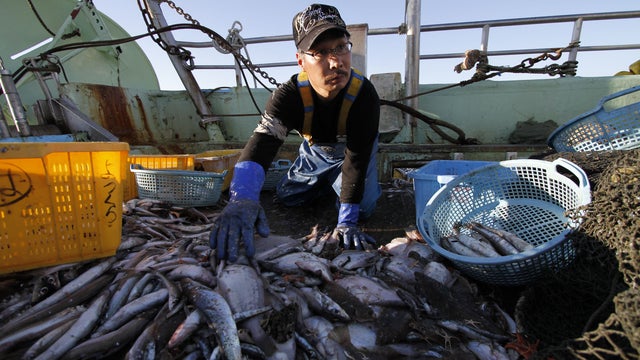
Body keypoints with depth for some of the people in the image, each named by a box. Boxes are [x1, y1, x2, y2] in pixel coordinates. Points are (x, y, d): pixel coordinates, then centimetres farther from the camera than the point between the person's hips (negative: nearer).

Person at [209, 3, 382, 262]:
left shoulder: (364, 93, -36)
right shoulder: (288, 95, -33)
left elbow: (357, 158, -36)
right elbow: (262, 141, -48)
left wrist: (346, 222, -38)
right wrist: (242, 199, -68)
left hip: (353, 150, -2)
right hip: (315, 149, 2)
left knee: (362, 209, -16)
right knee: (287, 196, 6)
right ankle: (328, 182, 32)